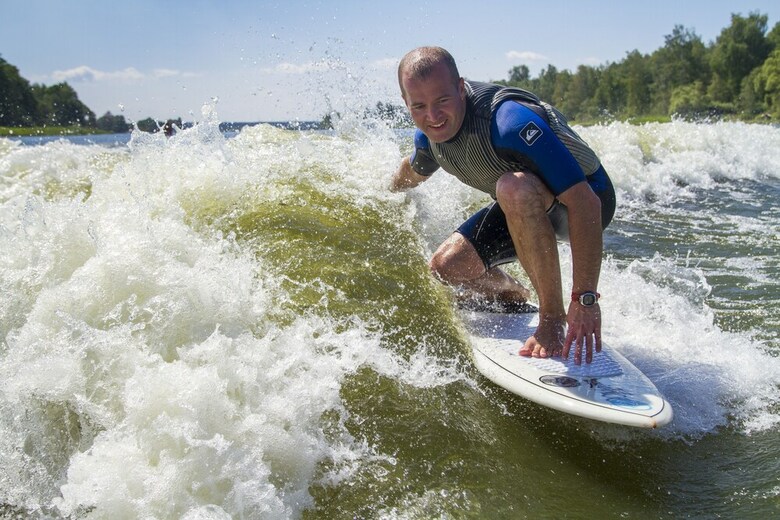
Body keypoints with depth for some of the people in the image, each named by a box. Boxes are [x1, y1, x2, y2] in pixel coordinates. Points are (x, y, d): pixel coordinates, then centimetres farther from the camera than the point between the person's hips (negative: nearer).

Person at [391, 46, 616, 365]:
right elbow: (413, 171, 16)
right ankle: (522, 304, 21)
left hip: (583, 197, -7)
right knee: (448, 267, -9)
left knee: (514, 186, -40)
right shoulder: (429, 134, -12)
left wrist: (585, 298, -43)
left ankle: (553, 319, -26)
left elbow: (585, 202, -40)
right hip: (520, 209, 7)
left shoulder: (508, 121, -37)